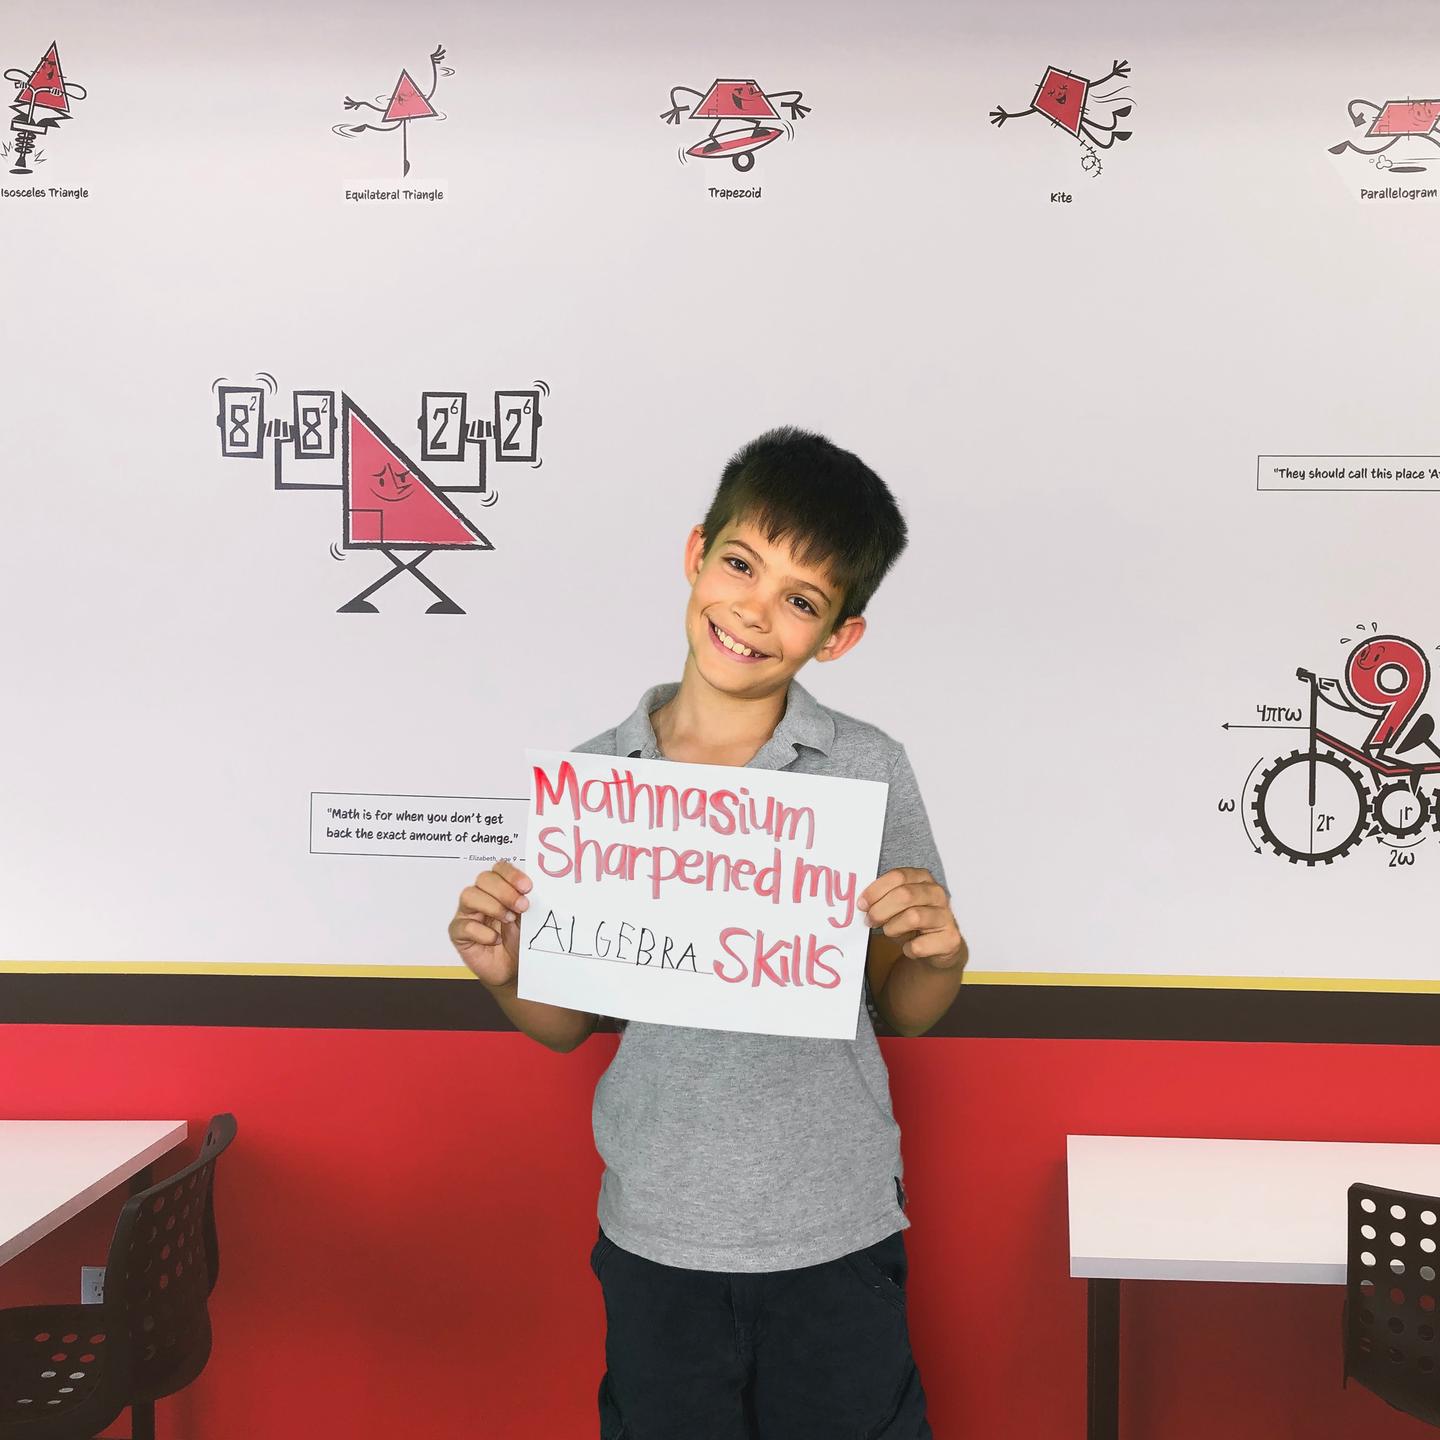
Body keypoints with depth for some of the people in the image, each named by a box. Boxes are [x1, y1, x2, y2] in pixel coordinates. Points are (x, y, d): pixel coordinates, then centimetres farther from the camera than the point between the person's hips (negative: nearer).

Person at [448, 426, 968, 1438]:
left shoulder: (868, 769, -7)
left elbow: (906, 1014, 1)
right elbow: (569, 1022, 5)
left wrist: (939, 955, -20)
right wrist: (505, 971, -15)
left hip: (836, 1235, -1)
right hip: (656, 1236, 1)